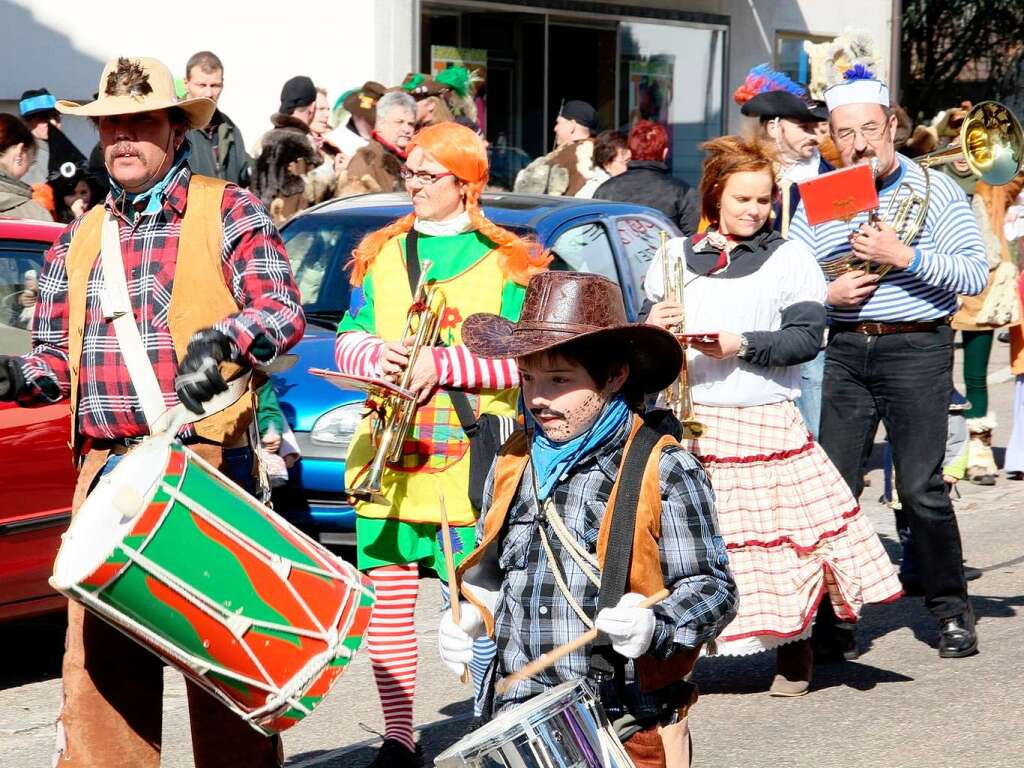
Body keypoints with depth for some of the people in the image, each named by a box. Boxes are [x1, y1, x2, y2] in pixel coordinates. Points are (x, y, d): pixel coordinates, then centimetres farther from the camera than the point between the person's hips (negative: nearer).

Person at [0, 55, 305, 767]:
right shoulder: (80, 239, 19)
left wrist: (221, 340, -27)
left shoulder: (227, 212, 4)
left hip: (206, 463, -4)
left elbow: (282, 309, -8)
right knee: (98, 659, 0)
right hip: (104, 470, 5)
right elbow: (58, 355, 21)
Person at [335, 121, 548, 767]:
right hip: (388, 462, 4)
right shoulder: (382, 255, 16)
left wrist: (443, 363, -15)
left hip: (470, 465, -4)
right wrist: (376, 356, -8)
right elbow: (347, 339, 15)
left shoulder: (504, 262, 2)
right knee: (388, 603, 5)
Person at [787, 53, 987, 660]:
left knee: (923, 489, -4)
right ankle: (832, 618, 5)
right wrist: (828, 296, -7)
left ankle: (952, 610, 11)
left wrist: (905, 257, -17)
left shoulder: (935, 191, 1)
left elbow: (975, 273, -7)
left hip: (917, 349, -3)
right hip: (843, 352, 3)